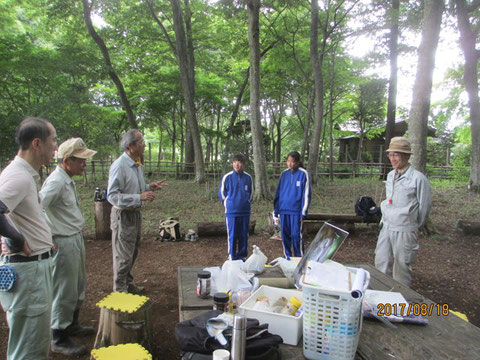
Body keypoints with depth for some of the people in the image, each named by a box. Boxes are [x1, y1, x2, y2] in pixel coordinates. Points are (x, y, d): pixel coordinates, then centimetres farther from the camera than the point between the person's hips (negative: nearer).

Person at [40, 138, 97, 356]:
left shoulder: (67, 180, 9)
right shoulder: (56, 182, -21)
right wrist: (48, 240, -20)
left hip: (75, 239, 10)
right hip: (64, 243, -10)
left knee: (78, 287, 22)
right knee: (65, 292, 3)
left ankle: (71, 325, 40)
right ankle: (59, 340, 20)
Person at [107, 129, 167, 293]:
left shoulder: (137, 165, 8)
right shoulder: (119, 166, -21)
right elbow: (112, 196, -24)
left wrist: (149, 187, 1)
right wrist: (140, 197, -29)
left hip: (135, 213, 9)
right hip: (123, 216, -9)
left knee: (133, 252, 20)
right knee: (123, 256, 2)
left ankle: (128, 283, 37)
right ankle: (120, 291, 18)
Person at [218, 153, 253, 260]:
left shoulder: (248, 177, 2)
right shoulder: (227, 177, -5)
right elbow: (221, 193, 4)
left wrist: (247, 202, 9)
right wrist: (227, 203, 3)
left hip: (245, 211, 2)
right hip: (231, 212, -2)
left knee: (244, 236, 10)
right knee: (232, 236, 3)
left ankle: (242, 256, 23)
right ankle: (232, 257, 14)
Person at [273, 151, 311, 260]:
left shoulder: (303, 173, -5)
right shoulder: (284, 173, 7)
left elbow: (306, 193, -4)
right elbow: (278, 192, 12)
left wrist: (303, 212, -7)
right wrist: (276, 210, 10)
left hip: (296, 210, -4)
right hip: (284, 210, 4)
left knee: (296, 235, -2)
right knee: (285, 234, 8)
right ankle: (287, 257, 22)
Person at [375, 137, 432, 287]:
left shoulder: (418, 178, -14)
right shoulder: (390, 175, 7)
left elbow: (424, 206, -6)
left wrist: (415, 227, 4)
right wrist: (385, 218, 16)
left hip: (405, 231, -6)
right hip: (387, 227, 6)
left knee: (401, 267, 5)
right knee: (380, 263, 12)